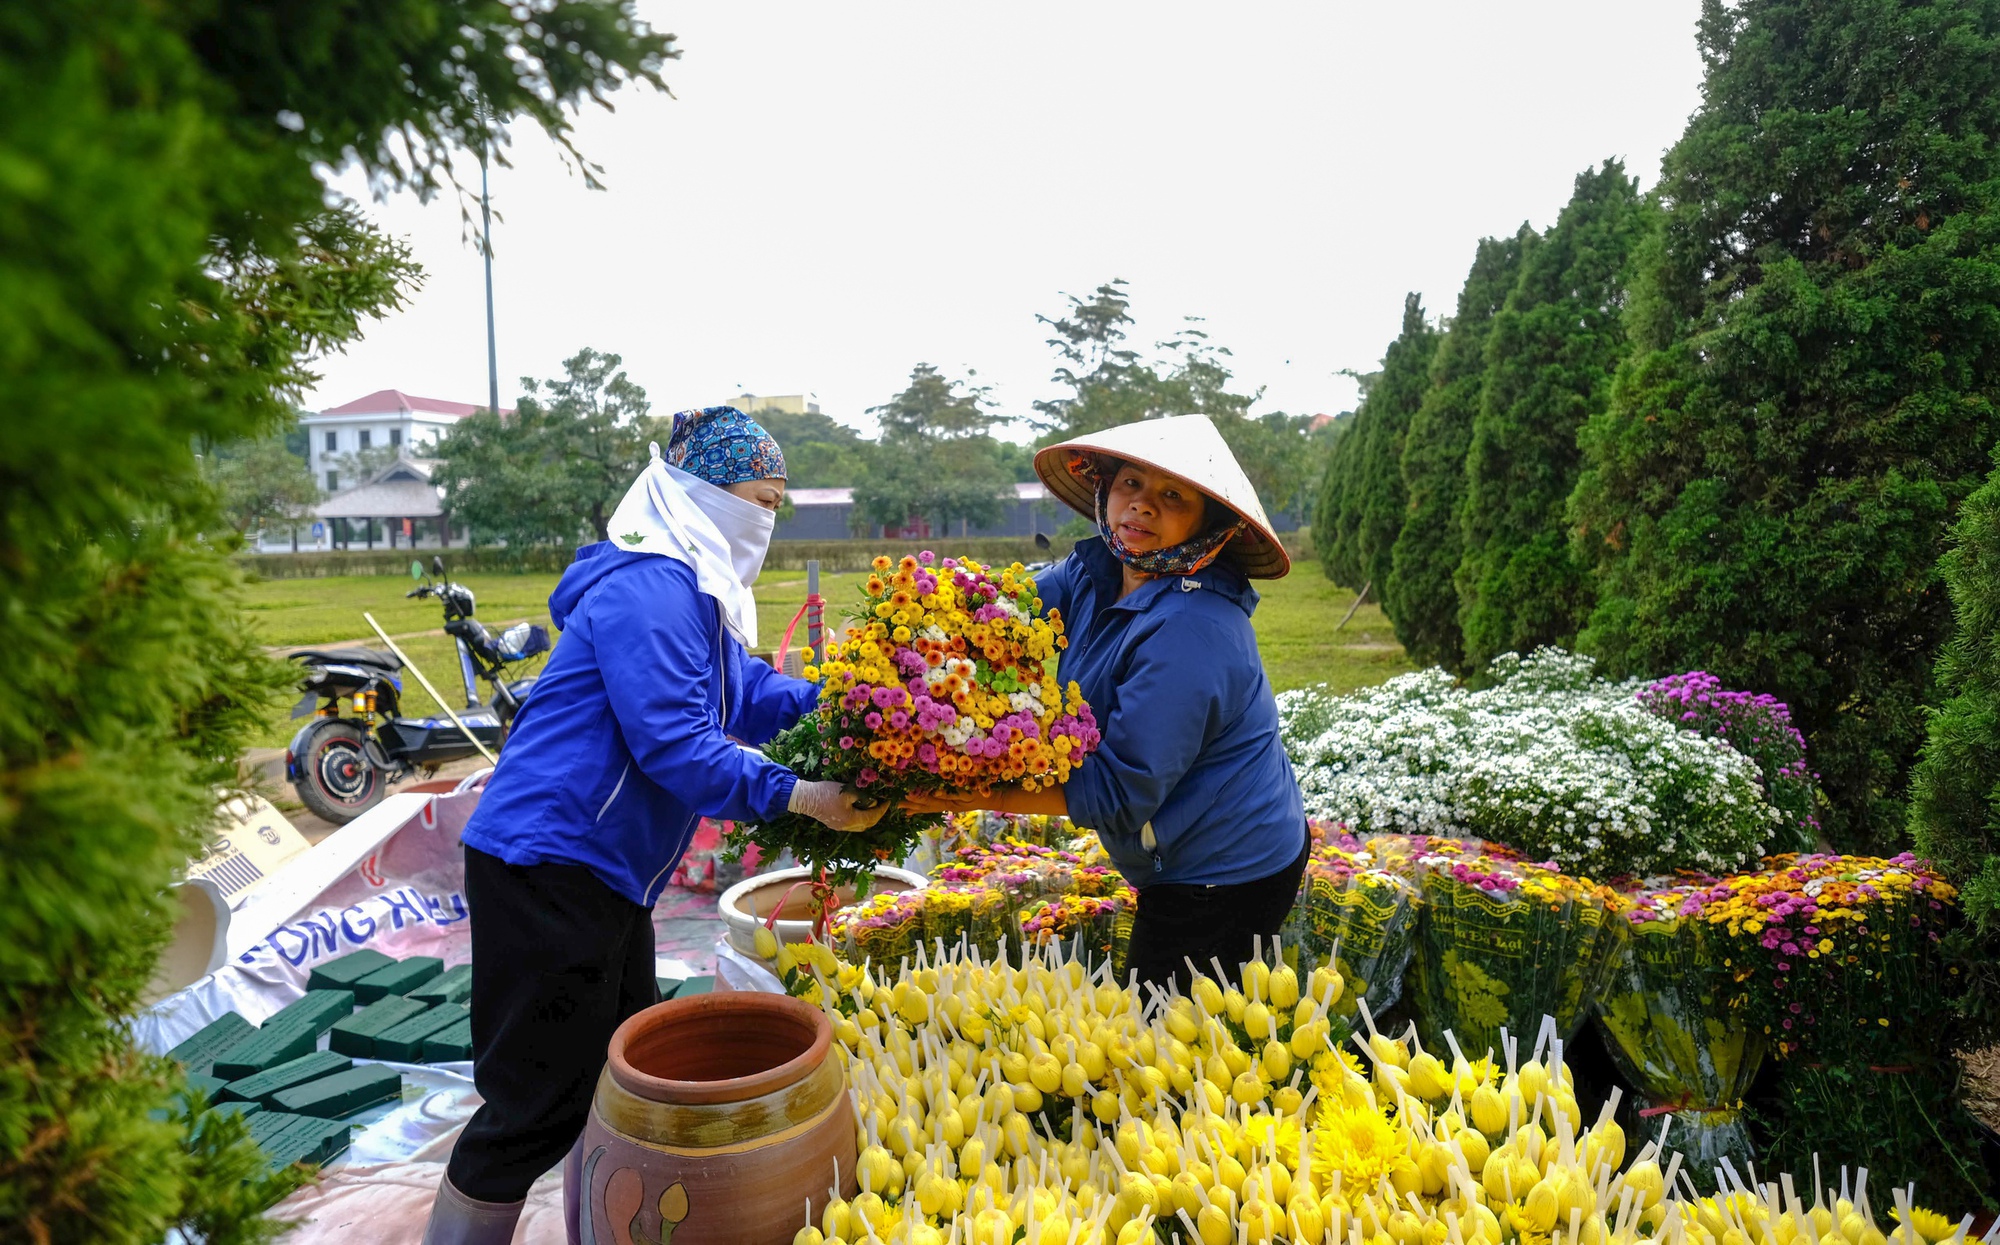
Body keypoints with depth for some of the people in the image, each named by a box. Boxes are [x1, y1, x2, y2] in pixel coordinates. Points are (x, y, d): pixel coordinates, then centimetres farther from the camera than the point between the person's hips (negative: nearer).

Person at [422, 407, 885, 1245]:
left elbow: (750, 694, 13)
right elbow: (673, 744, -26)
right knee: (538, 1104, -2)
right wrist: (794, 795, -26)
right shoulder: (648, 589, -20)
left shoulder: (691, 591, 15)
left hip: (603, 872, 11)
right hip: (547, 868, -11)